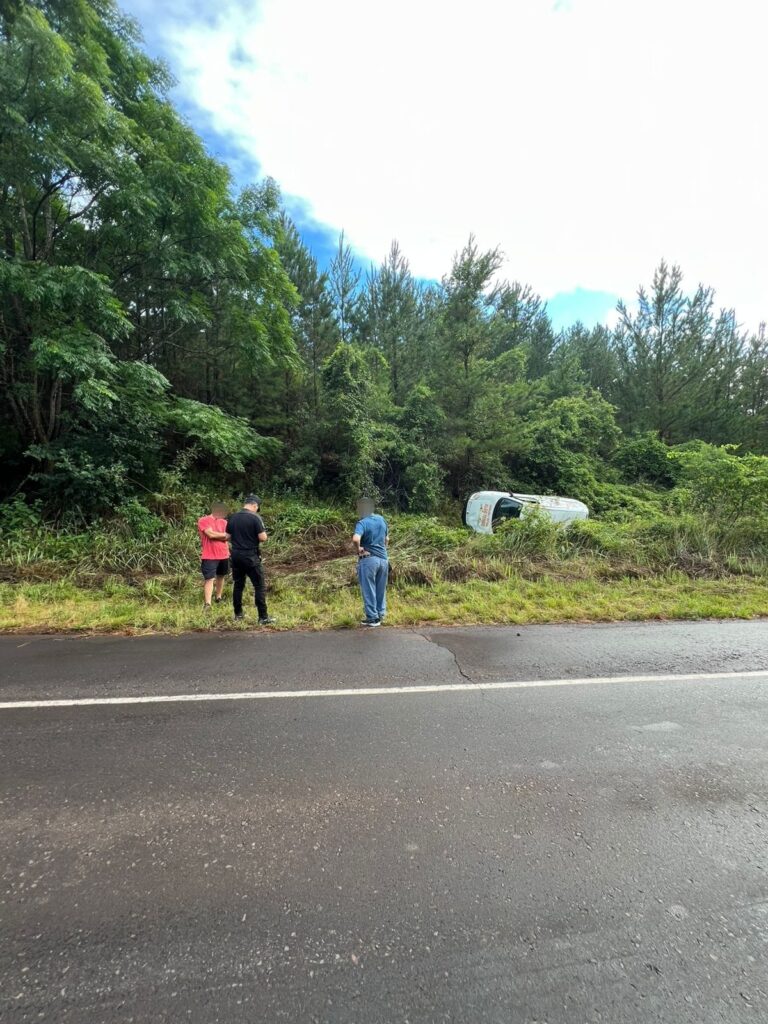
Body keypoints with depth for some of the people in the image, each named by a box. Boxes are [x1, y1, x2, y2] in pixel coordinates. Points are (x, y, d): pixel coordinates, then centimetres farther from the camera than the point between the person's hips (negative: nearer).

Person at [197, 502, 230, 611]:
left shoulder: (224, 522, 10)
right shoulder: (203, 520, -6)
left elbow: (226, 537, -3)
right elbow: (210, 534, -18)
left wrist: (215, 535, -14)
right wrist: (223, 534, -6)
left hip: (224, 555, 6)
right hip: (209, 556, -6)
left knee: (221, 577, 16)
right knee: (209, 579, -10)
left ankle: (219, 598, 30)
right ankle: (207, 604, -13)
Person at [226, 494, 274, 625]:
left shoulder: (232, 518, 6)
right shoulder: (255, 517, -13)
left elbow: (228, 537, 12)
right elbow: (263, 538, -15)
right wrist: (263, 533, 6)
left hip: (236, 556, 6)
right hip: (251, 557, -6)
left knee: (238, 585, 16)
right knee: (260, 586, -1)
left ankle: (238, 614, 23)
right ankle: (263, 617, -2)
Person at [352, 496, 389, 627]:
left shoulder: (362, 523, -14)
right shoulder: (382, 519, 7)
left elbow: (355, 539, -32)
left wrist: (358, 551, -15)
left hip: (368, 560, -6)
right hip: (383, 559, 6)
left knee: (369, 590, 5)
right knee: (381, 590, 16)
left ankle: (372, 618, 10)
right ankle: (380, 614, 26)